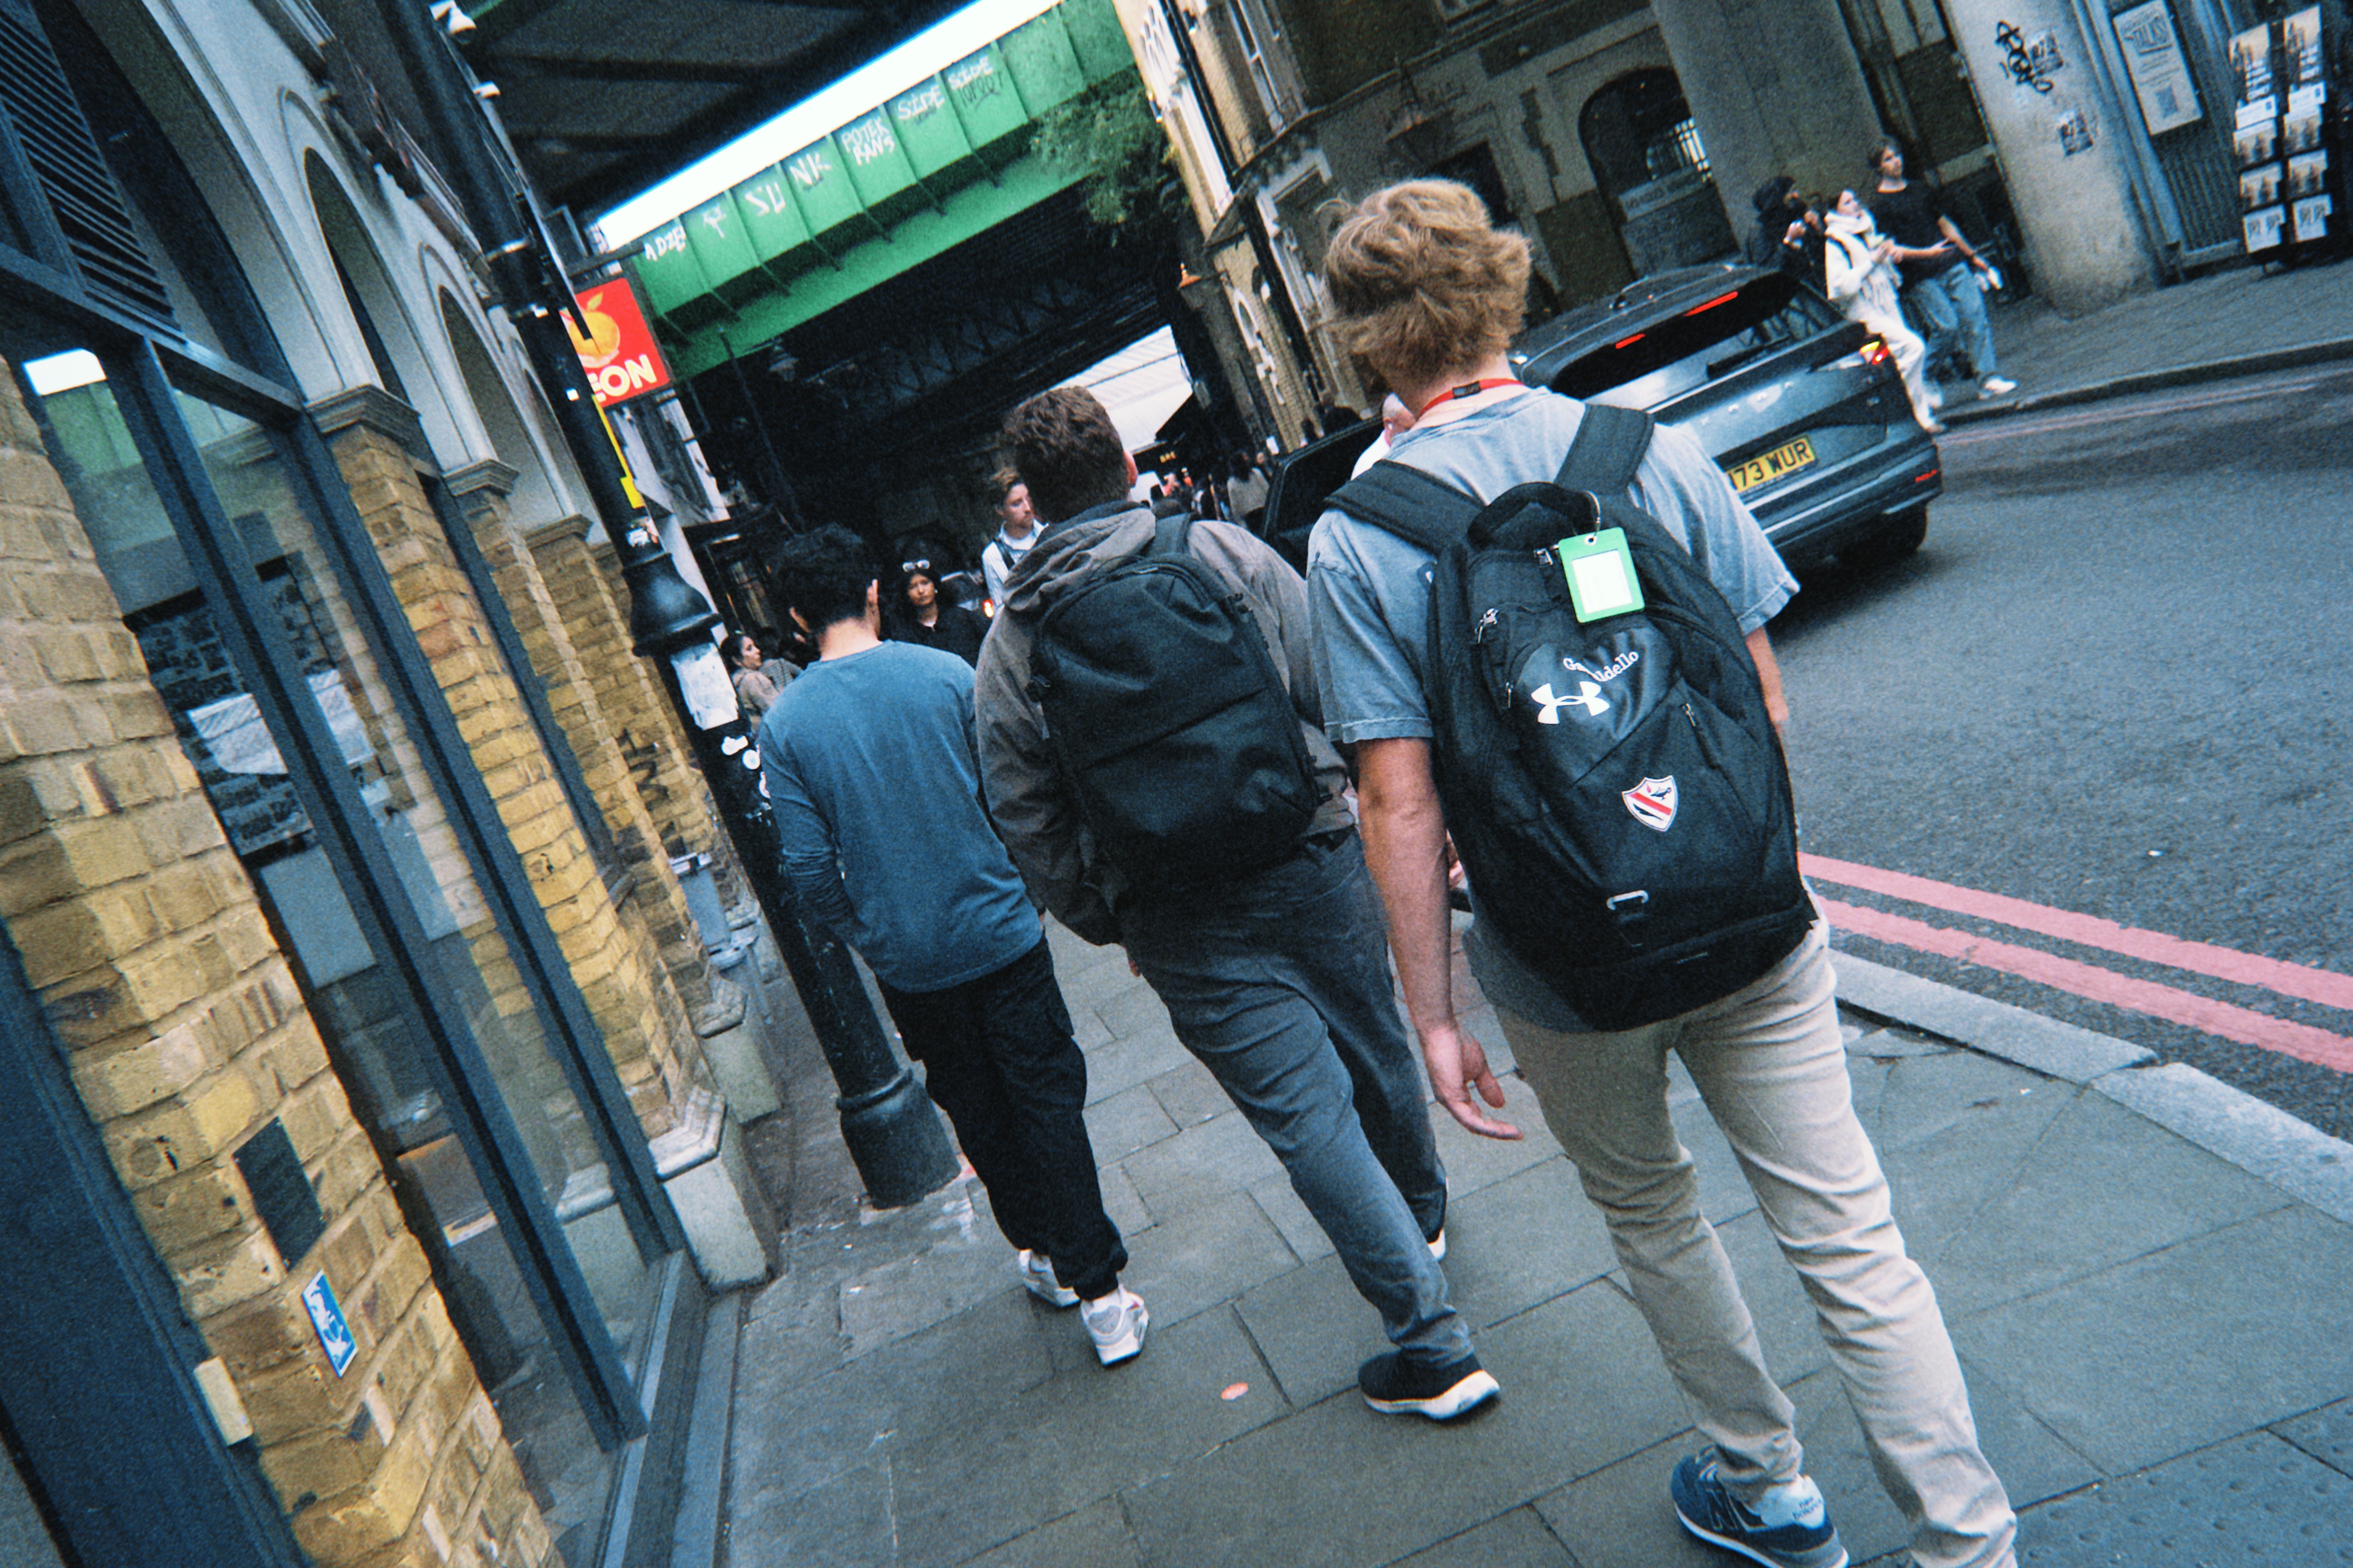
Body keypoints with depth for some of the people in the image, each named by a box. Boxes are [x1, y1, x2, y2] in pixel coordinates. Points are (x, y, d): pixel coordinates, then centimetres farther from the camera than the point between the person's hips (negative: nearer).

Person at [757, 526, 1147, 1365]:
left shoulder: (784, 724, -8)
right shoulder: (947, 675, -10)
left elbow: (809, 870, -7)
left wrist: (867, 934, 10)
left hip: (908, 962, 2)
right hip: (1001, 935, -1)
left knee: (979, 1114, 19)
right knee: (1048, 1102, 6)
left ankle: (1042, 1254, 34)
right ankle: (1100, 1290, 8)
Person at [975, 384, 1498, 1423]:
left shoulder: (1010, 644, 0)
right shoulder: (1225, 553, -3)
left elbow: (1028, 820, 2)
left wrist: (1107, 923, 14)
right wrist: (1353, 809, 12)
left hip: (1184, 927, -1)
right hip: (1312, 864, 2)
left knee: (1310, 1121, 4)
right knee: (1377, 1051, 25)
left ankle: (1433, 1347, 9)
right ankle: (1422, 1215, 51)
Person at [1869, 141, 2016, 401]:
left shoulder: (1920, 191, 18)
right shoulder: (1878, 204, -2)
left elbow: (1945, 225, 25)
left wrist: (1973, 256, 25)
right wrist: (1927, 253, -21)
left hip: (1953, 265, 6)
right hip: (1920, 279, -6)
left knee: (1975, 316, -7)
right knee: (1946, 327, -14)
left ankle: (1988, 379, -8)